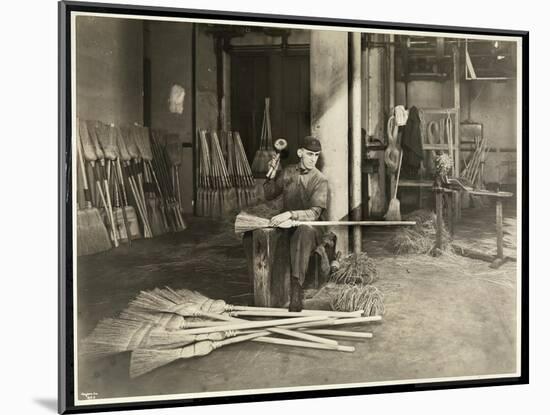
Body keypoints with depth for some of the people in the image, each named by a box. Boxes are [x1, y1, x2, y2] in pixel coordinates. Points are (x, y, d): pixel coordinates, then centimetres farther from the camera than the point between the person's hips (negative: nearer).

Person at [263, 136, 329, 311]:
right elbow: (268, 195, 19)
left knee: (304, 231, -42)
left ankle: (296, 291, -47)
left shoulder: (320, 180, -6)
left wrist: (289, 214, -33)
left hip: (311, 228, -5)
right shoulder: (287, 172, 10)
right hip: (286, 226, 5)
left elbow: (314, 213, -18)